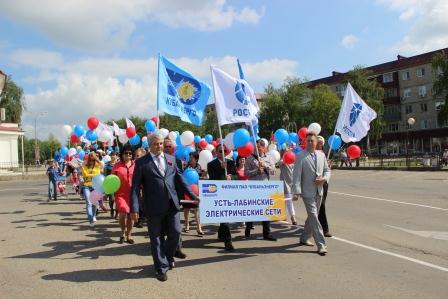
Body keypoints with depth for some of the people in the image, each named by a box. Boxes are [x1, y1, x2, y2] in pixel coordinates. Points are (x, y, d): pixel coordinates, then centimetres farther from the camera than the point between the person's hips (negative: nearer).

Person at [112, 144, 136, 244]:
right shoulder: (117, 165, 1)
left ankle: (128, 236, 22)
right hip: (121, 193, -2)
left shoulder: (135, 165, 3)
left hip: (133, 194, 2)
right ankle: (123, 232, 13)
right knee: (123, 213, -15)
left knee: (131, 215, 7)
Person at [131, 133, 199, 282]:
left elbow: (179, 179, 13)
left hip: (172, 204, 4)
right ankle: (161, 268, 21)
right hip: (154, 207, -3)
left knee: (175, 233, 6)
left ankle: (168, 257, 34)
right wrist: (134, 208, -13)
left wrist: (192, 195, 7)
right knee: (156, 238, 6)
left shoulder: (171, 159, 11)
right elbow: (135, 187, -5)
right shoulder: (141, 162, -2)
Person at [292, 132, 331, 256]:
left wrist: (324, 179, -7)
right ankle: (321, 245, -4)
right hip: (307, 192, -6)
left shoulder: (321, 155, 9)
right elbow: (296, 175, -13)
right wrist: (297, 191, -22)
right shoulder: (300, 156, -8)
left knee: (312, 216, 16)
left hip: (319, 191, 6)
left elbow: (327, 170, 16)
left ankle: (304, 238, 33)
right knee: (313, 217, -8)